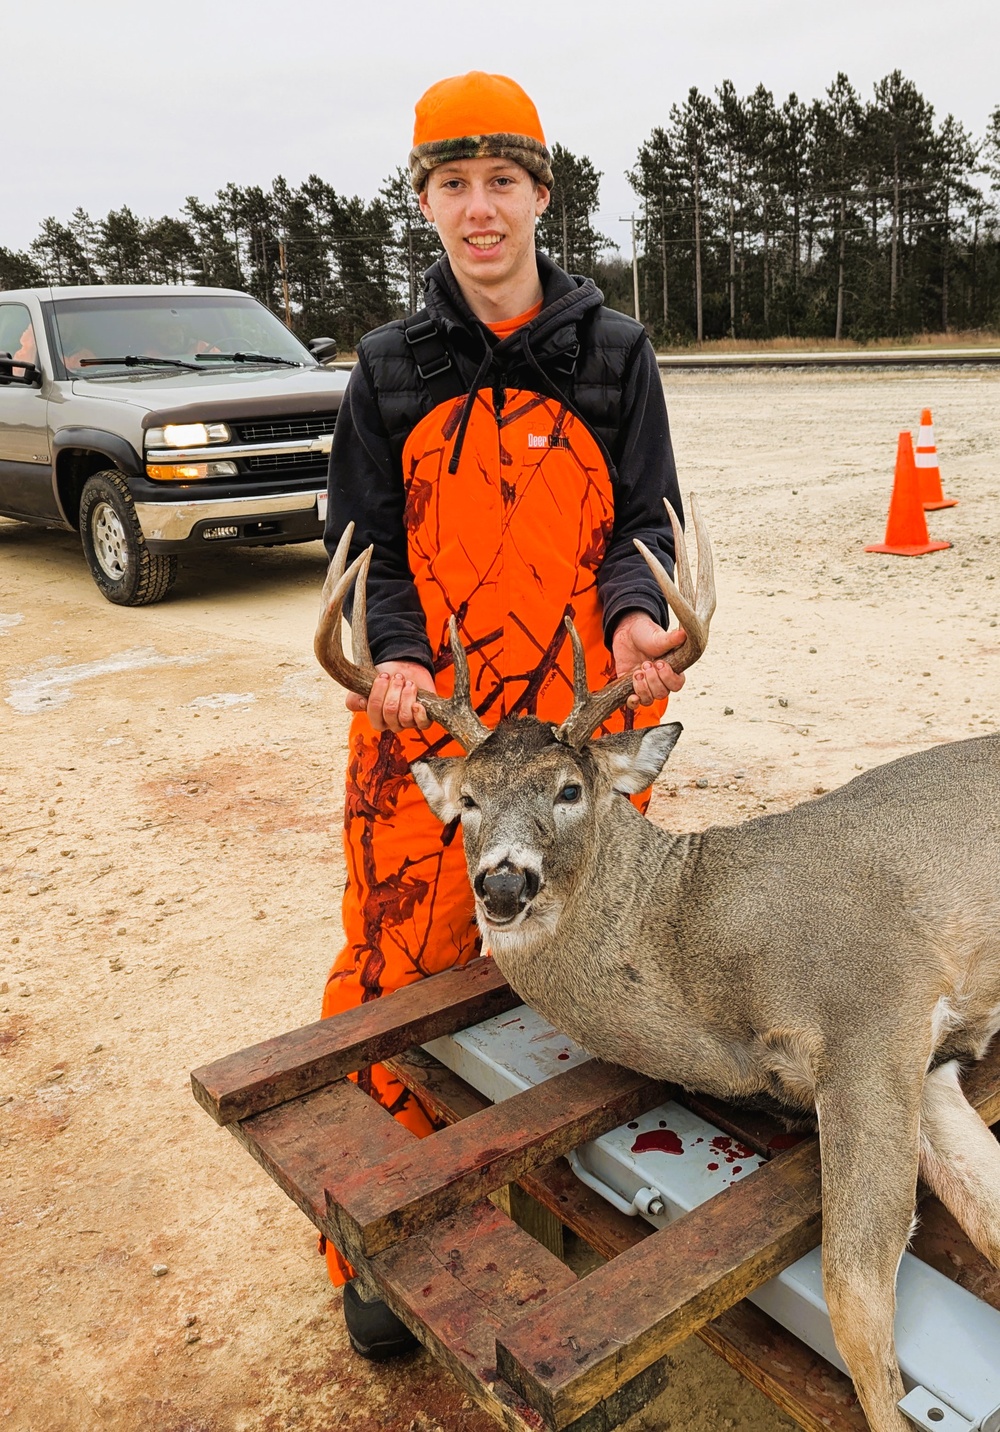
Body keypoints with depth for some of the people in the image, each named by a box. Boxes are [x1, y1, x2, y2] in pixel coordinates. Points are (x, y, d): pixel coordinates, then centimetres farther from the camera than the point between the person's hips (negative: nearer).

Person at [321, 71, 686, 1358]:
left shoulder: (614, 353, 6)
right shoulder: (389, 368, 7)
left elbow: (642, 523, 4)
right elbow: (367, 544, 5)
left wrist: (632, 616, -19)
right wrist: (396, 655, -14)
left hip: (585, 716, 0)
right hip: (425, 717, 0)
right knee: (401, 964, 1)